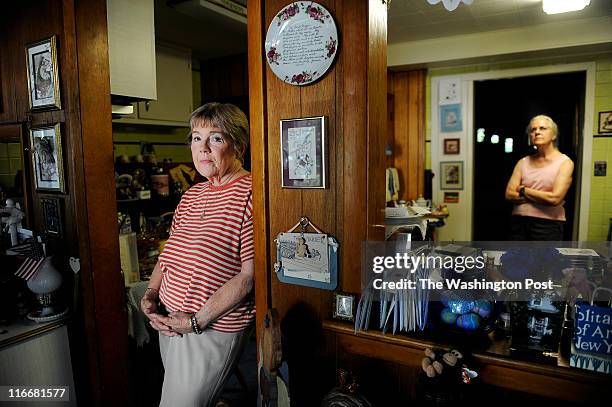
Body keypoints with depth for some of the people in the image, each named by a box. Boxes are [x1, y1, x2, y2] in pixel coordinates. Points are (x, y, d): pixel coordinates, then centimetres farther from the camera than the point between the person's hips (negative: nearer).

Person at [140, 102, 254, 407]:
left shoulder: (250, 194, -17)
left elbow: (250, 274, -21)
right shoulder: (191, 195, 9)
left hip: (214, 329, -8)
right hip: (169, 323, 8)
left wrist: (197, 320, -18)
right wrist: (150, 295, 2)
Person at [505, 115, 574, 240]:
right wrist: (543, 197, -9)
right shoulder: (523, 162, 8)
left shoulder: (565, 162, -1)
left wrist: (523, 190, -4)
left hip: (547, 224, -3)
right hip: (519, 221, 3)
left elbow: (555, 198, -14)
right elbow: (509, 194, -1)